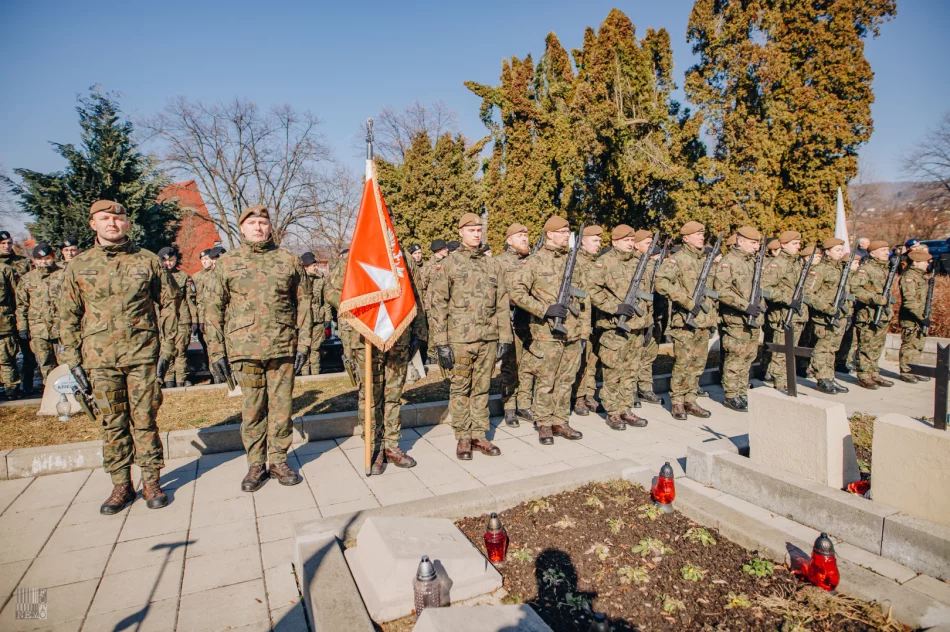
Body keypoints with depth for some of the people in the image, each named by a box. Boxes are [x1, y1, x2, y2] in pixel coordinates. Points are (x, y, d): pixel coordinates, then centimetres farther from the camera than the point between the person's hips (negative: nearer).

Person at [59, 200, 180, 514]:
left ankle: (151, 481, 17)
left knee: (145, 420, 4)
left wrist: (166, 349, -2)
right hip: (100, 358, 2)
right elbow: (68, 316, 10)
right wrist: (73, 360, 4)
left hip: (143, 355, -2)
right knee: (113, 424, 9)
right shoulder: (78, 266, 7)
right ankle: (121, 485, 21)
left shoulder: (148, 262, 3)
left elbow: (169, 305, 4)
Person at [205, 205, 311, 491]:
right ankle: (256, 464, 21)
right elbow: (214, 309, 6)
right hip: (244, 349, 0)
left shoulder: (289, 261, 6)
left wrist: (304, 343, 1)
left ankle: (278, 461, 21)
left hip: (283, 348, 0)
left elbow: (303, 303, 7)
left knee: (282, 407, 6)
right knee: (252, 409, 7)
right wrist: (216, 351, 1)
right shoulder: (227, 263, 6)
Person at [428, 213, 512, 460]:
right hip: (460, 339, -3)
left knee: (482, 389, 11)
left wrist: (504, 338, 6)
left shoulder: (493, 265, 11)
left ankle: (479, 435, 22)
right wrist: (441, 343, -10)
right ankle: (463, 438, 17)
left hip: (488, 338, 3)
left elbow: (502, 304, 12)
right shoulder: (449, 264, 0)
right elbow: (437, 305, -4)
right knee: (460, 390, 5)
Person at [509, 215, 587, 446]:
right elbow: (515, 291, -13)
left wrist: (584, 328, 13)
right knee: (545, 383, 3)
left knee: (566, 381, 12)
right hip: (547, 334, -5)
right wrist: (545, 309, -17)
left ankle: (560, 422, 24)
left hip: (573, 334, 5)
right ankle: (544, 424, 16)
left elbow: (584, 296, 19)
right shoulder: (534, 261, -4)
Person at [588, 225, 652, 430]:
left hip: (637, 327, 7)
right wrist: (615, 307, -19)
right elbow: (592, 290, -15)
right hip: (614, 328, -6)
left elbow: (647, 292, 22)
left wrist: (648, 320, 18)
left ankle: (626, 409, 22)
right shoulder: (605, 262, -7)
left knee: (631, 371, 12)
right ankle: (613, 413, 11)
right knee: (613, 372, 1)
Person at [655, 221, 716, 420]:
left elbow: (713, 287, 27)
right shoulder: (677, 259, -8)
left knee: (698, 364, 10)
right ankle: (677, 403, 9)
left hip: (704, 321, 7)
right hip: (684, 321, -7)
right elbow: (661, 282, -23)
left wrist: (713, 312, 15)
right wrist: (687, 301, -24)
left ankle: (690, 400, 20)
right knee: (683, 364, -3)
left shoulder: (706, 260, 16)